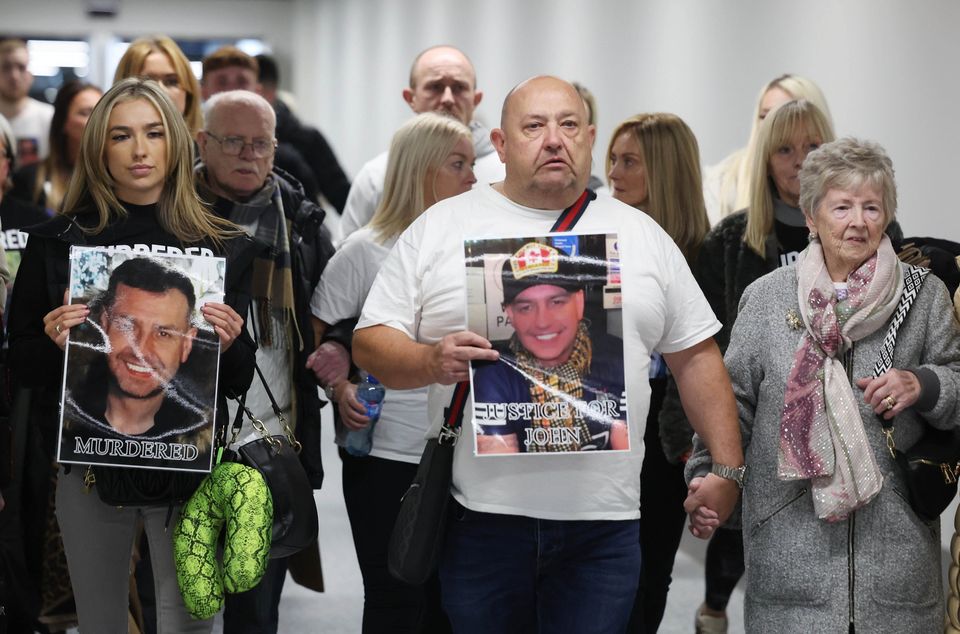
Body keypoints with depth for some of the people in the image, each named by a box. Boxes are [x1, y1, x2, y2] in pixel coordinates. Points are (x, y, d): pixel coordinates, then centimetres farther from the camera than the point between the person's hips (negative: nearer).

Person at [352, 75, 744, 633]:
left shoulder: (643, 236, 11)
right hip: (478, 516, -1)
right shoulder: (441, 228, 6)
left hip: (603, 524, 1)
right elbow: (372, 343, 4)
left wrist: (728, 469, 6)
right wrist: (431, 362, -17)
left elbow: (697, 356, 14)